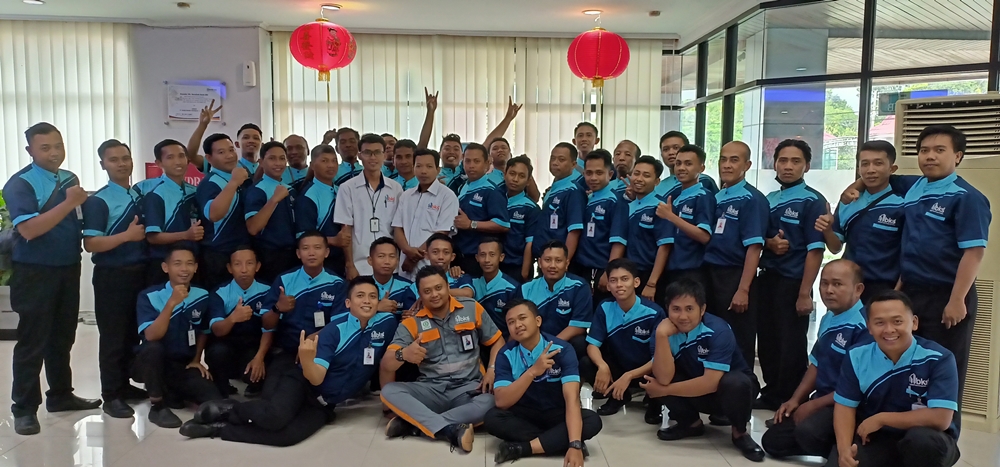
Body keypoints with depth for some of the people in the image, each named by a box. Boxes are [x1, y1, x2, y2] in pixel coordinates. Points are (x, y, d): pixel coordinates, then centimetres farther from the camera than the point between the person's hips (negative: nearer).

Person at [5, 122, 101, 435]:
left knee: (63, 337, 16)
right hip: (35, 274, -6)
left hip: (68, 269, 6)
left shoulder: (70, 179, 8)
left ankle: (61, 395, 30)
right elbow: (29, 229, -24)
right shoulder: (20, 183, -12)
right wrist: (69, 203, -25)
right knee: (32, 341, 2)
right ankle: (24, 408, 13)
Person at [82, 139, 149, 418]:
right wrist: (127, 236, -23)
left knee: (134, 333, 14)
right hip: (111, 276, -6)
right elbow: (90, 244, -17)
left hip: (139, 273, 6)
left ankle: (124, 385, 28)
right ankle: (111, 395, 10)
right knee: (113, 336, 1)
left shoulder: (141, 196, 10)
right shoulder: (98, 201, -9)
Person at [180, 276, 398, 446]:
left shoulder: (386, 323, -4)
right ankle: (227, 409, -5)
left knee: (289, 435, -29)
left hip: (323, 405, 3)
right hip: (302, 383, -3)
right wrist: (307, 359, -41)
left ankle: (219, 428, -11)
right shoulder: (335, 329, -13)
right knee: (276, 416, -37)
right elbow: (316, 378, -19)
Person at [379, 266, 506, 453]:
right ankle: (451, 430, -39)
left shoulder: (471, 308, 3)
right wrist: (402, 354, -33)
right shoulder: (412, 323, 1)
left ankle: (414, 423, -28)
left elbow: (497, 341, 11)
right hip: (430, 390, 1)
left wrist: (492, 370, -9)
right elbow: (386, 366, -9)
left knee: (492, 403, -34)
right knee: (389, 391, -26)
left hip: (468, 388, 0)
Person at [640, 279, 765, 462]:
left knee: (735, 382, -38)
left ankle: (740, 433, -6)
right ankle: (691, 423, 7)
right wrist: (661, 335, -38)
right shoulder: (666, 331, -16)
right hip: (694, 395, 4)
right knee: (653, 379, -21)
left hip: (733, 390, -3)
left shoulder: (718, 330, -27)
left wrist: (664, 391, -26)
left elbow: (711, 383, -32)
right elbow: (664, 378, -28)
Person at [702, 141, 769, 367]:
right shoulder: (715, 198, 11)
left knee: (738, 344, 3)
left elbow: (754, 247, -15)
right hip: (711, 275, 7)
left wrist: (743, 289, -19)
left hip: (736, 277, -7)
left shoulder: (752, 199, -9)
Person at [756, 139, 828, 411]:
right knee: (767, 341, 13)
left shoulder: (812, 201, -8)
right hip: (767, 278, 6)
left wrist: (805, 293, -18)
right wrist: (769, 242, -8)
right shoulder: (768, 200, 11)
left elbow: (815, 250, -13)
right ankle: (771, 394, 28)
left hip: (793, 282, -6)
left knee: (791, 346, 3)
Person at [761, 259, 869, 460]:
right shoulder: (827, 319, 7)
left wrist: (813, 405, -16)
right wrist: (795, 400, 6)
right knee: (772, 441, 4)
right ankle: (834, 444, 14)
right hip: (822, 401, 9)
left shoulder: (864, 326, -23)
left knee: (808, 431, -36)